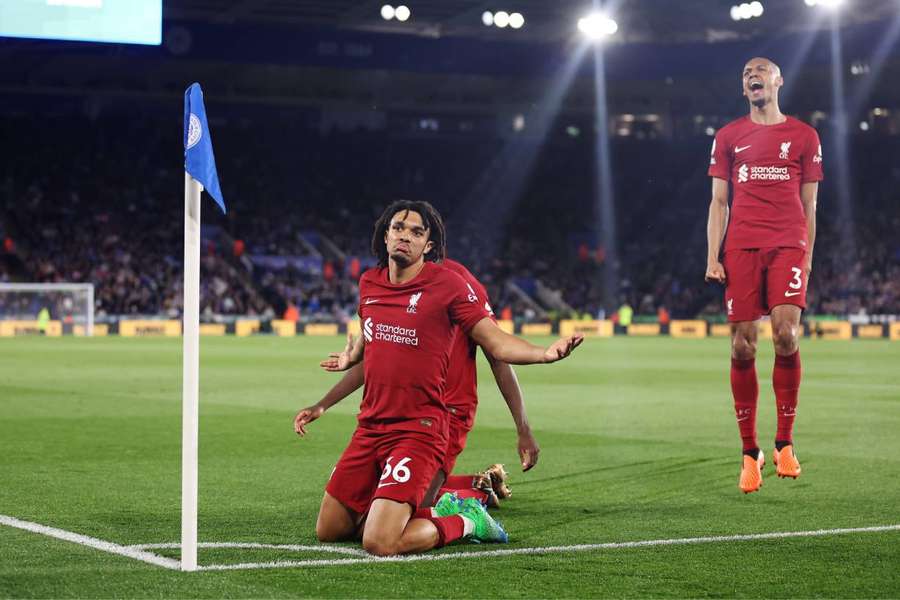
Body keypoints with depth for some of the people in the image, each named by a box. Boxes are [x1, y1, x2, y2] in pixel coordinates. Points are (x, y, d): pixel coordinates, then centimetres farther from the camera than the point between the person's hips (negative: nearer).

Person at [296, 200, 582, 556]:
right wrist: (350, 358, 49)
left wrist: (545, 353, -26)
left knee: (380, 544, -20)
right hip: (368, 428, 7)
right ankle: (432, 510, 25)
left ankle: (464, 522, 8)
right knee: (327, 531, 10)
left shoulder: (447, 284, -8)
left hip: (418, 430, -7)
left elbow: (498, 343, -8)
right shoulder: (369, 283, 9)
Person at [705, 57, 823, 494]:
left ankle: (784, 443, -5)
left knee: (785, 333, -19)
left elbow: (809, 206, 13)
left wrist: (807, 257, 6)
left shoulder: (803, 136, 12)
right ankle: (750, 453, 5)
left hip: (788, 244, -1)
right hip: (741, 246, 1)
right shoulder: (728, 137, 14)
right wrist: (712, 256, 2)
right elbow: (718, 201, 12)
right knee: (742, 346, -4)